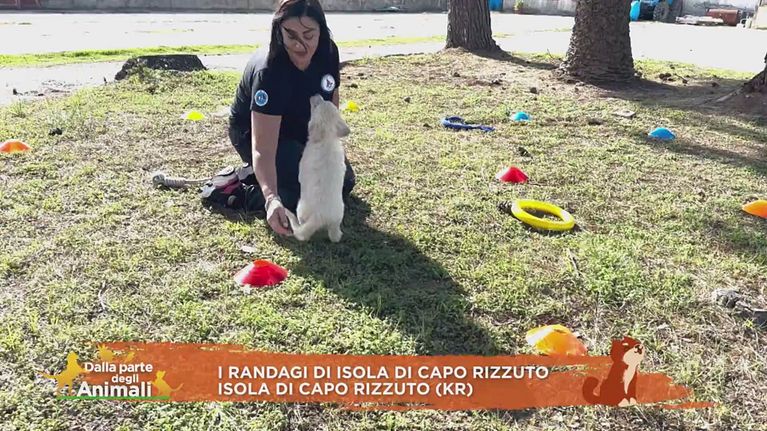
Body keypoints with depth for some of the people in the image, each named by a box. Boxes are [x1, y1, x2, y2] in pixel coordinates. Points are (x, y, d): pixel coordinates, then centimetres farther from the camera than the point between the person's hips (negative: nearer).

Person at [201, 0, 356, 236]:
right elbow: (263, 149, -42)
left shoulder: (328, 52, -18)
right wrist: (271, 198, -55)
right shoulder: (268, 72, -36)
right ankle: (237, 188, -5)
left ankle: (257, 174, 17)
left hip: (299, 132, 7)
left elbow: (330, 102, 2)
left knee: (344, 182, 10)